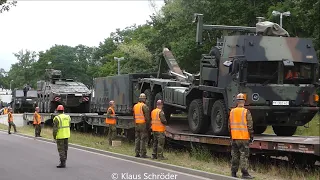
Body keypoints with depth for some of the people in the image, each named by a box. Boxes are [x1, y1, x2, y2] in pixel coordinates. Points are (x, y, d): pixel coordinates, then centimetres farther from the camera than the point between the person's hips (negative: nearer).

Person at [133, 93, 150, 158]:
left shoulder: (135, 106, 12)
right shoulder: (144, 106, -12)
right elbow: (147, 117, -15)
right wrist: (148, 125, -9)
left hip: (137, 125, 7)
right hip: (143, 124, -7)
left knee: (137, 139, 11)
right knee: (143, 139, -6)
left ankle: (137, 153, 13)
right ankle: (143, 154, -6)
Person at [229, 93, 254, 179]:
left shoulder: (232, 111, 6)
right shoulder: (246, 112, -9)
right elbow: (250, 126, -9)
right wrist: (251, 136, 0)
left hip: (234, 138, 5)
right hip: (244, 138, -5)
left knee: (235, 156, 12)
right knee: (244, 156, -3)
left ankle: (233, 173, 16)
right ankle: (244, 173, -5)